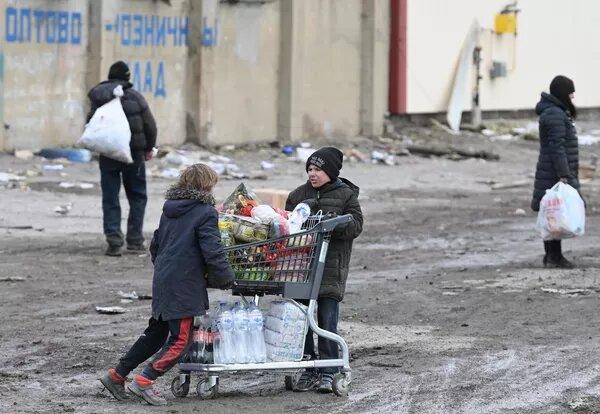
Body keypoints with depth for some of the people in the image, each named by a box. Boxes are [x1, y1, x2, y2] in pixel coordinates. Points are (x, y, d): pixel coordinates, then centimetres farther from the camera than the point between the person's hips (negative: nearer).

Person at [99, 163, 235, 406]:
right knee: (181, 339, -2)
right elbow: (213, 252, -16)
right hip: (184, 285, -8)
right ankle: (144, 381, -8)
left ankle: (116, 375, 20)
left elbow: (155, 245, 23)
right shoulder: (205, 213, -10)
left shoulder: (170, 209, 15)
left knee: (156, 332, 18)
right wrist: (226, 278, -4)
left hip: (162, 282, 8)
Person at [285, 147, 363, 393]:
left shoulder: (346, 195, 4)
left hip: (331, 268, -4)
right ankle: (309, 369, 11)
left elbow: (355, 225, -5)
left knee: (327, 320, -5)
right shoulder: (299, 194, 14)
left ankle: (327, 372, 1)